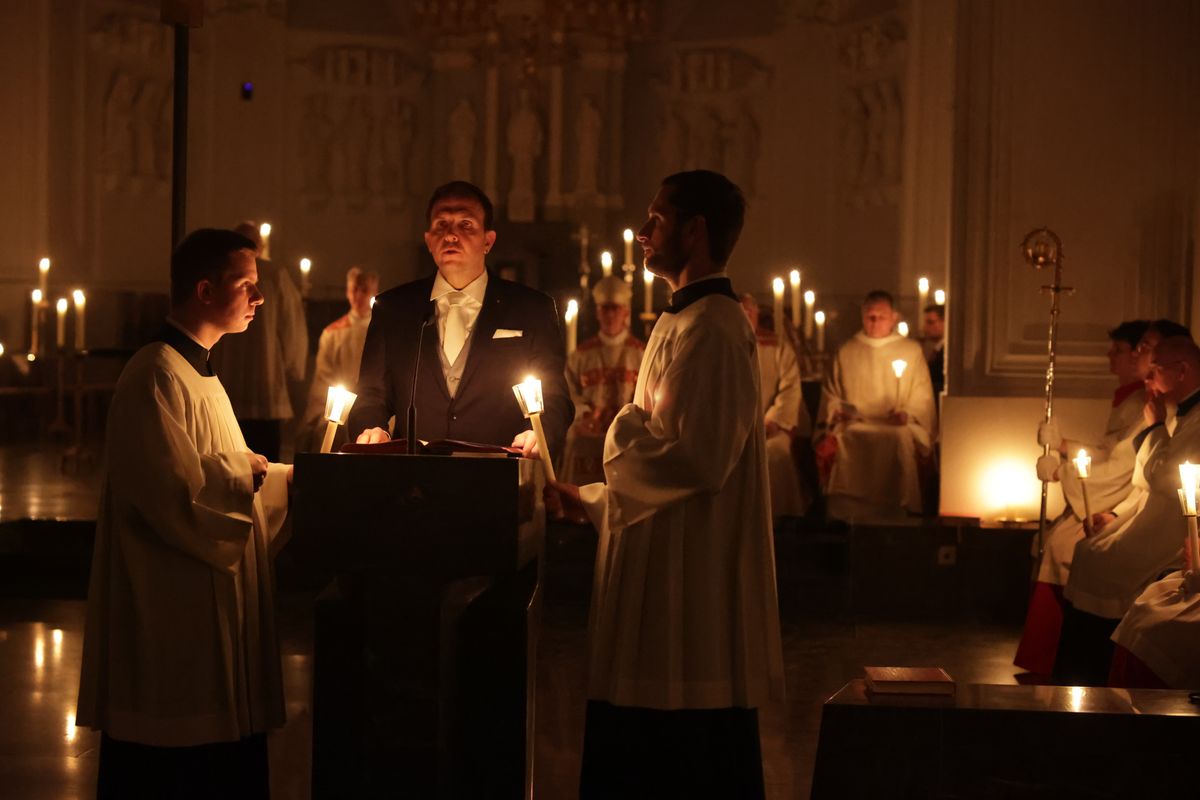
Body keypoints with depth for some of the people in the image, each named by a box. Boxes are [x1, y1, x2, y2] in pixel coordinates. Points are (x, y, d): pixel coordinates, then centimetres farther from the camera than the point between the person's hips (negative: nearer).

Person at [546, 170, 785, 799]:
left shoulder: (711, 329, -16)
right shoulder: (685, 322, 17)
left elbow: (697, 460, -25)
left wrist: (625, 428, -8)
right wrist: (588, 500, 18)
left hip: (691, 595, -10)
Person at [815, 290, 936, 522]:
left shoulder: (911, 350, 16)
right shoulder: (846, 352, 20)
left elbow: (922, 397, 10)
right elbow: (830, 394, 20)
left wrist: (907, 413, -8)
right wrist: (836, 411, -1)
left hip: (896, 424, -1)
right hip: (855, 423, 1)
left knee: (900, 438, -31)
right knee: (841, 439, -29)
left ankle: (895, 510, -24)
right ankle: (848, 515, -22)